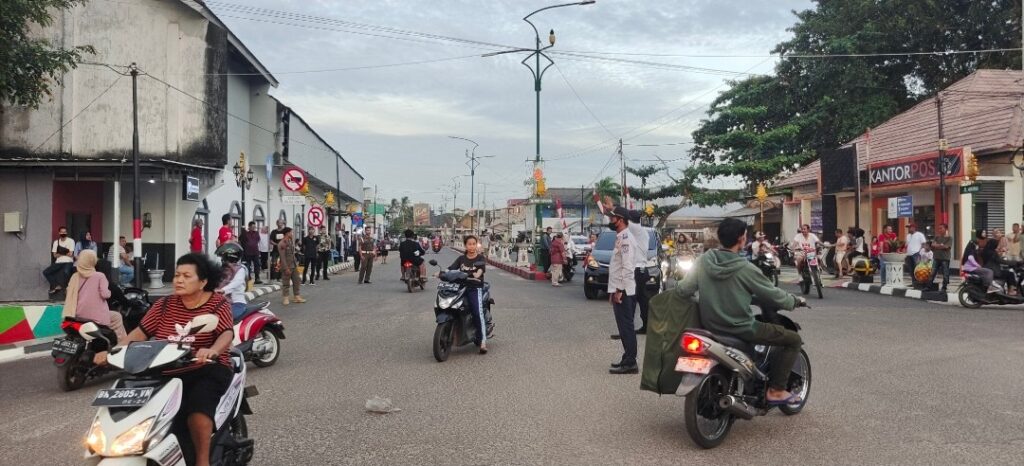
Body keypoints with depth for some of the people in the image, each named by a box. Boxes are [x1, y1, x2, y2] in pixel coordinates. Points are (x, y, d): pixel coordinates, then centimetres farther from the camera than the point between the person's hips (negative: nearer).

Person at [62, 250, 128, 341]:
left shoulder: (75, 277, 4)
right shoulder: (99, 276, -8)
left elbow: (70, 295, 7)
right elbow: (105, 294, -16)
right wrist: (109, 292, 5)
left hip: (80, 316, 4)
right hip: (97, 317, -4)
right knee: (117, 317, 22)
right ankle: (121, 341, 20)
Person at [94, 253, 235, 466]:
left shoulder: (218, 304, -4)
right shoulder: (165, 305, 10)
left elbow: (227, 333, -19)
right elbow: (141, 331, 5)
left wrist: (212, 351, -41)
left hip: (206, 371, -5)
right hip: (167, 374, 5)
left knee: (197, 405, -32)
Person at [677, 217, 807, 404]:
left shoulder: (704, 261, -5)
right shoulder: (745, 269, -18)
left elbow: (683, 289, -1)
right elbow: (774, 296, -8)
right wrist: (795, 301, 12)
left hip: (710, 325, 7)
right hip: (741, 329, -7)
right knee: (794, 340, 5)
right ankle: (776, 390, 5)